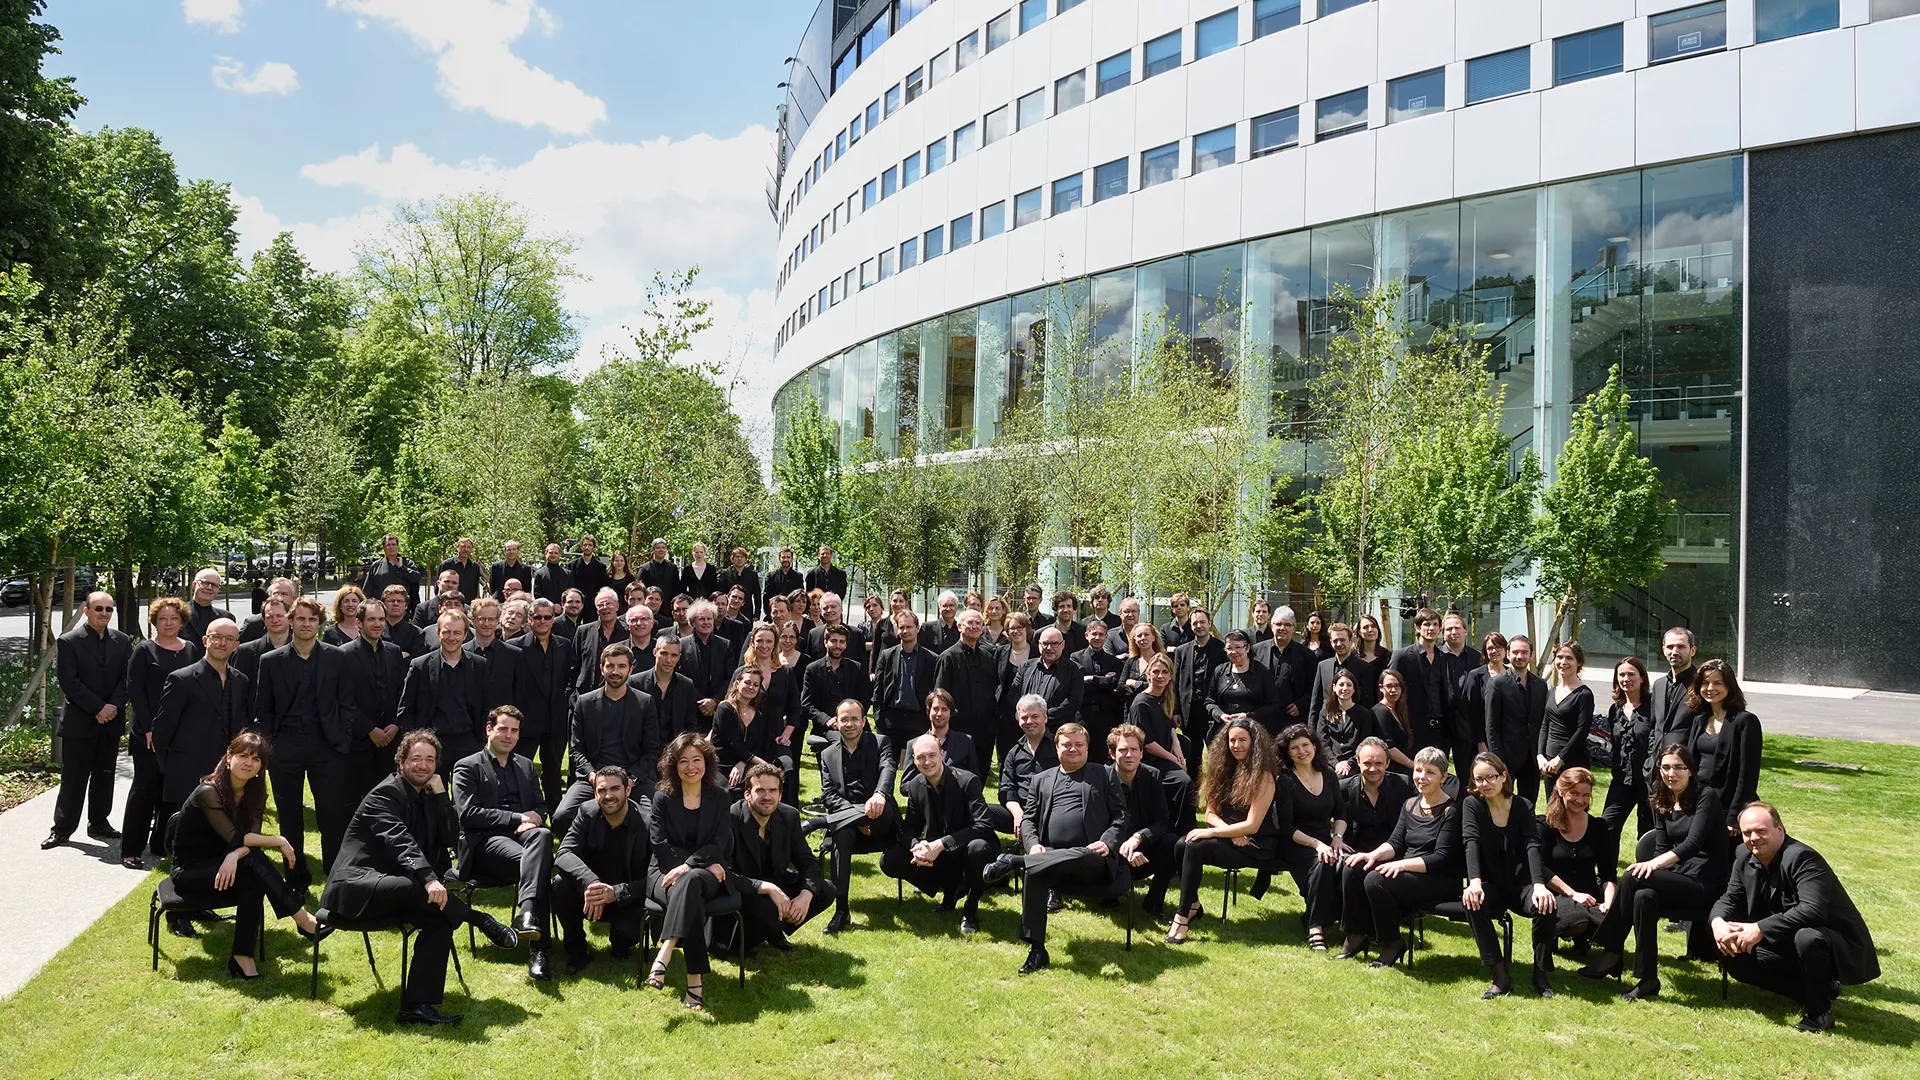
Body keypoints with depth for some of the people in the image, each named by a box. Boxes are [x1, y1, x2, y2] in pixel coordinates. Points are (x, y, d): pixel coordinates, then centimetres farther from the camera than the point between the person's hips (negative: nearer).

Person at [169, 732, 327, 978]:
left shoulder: (255, 793, 0)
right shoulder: (208, 792, -20)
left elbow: (250, 838, -12)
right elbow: (234, 837, -28)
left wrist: (234, 856, -33)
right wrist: (280, 842, -21)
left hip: (220, 866, 6)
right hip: (188, 872, -6)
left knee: (253, 880, -29)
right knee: (253, 862, -30)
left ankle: (242, 956, -25)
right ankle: (304, 921, -28)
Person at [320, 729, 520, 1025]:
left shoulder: (427, 797, 15)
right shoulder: (386, 793, -10)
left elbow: (448, 839, 3)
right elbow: (399, 841, -27)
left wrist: (440, 793, -4)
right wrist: (429, 879, -41)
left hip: (393, 890, 8)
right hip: (356, 887, -8)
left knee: (439, 920, -18)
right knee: (419, 886, -35)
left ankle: (416, 1005, -21)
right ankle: (482, 922, -19)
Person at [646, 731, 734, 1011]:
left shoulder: (719, 797, 8)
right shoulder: (663, 798, 5)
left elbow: (718, 844, -2)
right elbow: (661, 847, -3)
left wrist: (688, 866, -20)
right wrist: (705, 863, -11)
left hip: (708, 875, 0)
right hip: (666, 873, 0)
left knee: (690, 882, -38)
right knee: (691, 899, -36)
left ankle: (664, 955, -51)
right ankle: (694, 980, -41)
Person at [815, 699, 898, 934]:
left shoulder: (880, 743, 8)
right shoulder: (828, 754, 15)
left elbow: (887, 770, -13)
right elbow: (828, 794, 2)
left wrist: (879, 794, -38)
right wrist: (857, 816, -17)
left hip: (879, 819, -1)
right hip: (846, 817, 1)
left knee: (883, 811, -37)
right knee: (842, 834, -34)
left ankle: (816, 822, -26)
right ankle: (841, 911, -34)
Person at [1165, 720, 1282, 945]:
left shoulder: (1263, 776, -12)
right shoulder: (1225, 770, 8)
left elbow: (1252, 825, -18)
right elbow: (1211, 813, 7)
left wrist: (1210, 832, -20)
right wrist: (1230, 830, -13)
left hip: (1256, 845, -6)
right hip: (1229, 836, 6)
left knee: (1195, 848, -28)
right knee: (1181, 845, -21)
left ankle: (1183, 917, -23)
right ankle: (1193, 905, -3)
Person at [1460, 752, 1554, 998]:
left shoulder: (1523, 806, -1)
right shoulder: (1471, 805, -2)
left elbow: (1533, 846, -15)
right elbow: (1471, 843, -18)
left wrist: (1539, 885, -33)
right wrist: (1474, 881, -36)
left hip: (1521, 884, 1)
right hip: (1491, 885, -1)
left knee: (1546, 906, -31)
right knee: (1472, 903, -33)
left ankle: (1540, 973, -8)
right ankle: (1500, 976, -25)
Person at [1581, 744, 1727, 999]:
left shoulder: (1706, 797, -7)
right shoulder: (1662, 803, 13)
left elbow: (1693, 842, -20)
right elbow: (1661, 848, 9)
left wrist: (1655, 863, -33)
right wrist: (1652, 866, -13)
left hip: (1705, 884, -5)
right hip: (1676, 880, 5)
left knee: (1632, 878, -27)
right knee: (1644, 897, -28)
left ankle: (1611, 953, -19)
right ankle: (1647, 980, -24)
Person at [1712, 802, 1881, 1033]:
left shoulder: (1802, 858, -25)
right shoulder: (1746, 858, -1)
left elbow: (1813, 910, -38)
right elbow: (1730, 899, 3)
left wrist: (1761, 929, -38)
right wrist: (1718, 921, -21)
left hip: (1839, 946, -8)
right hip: (1788, 944, 8)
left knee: (1807, 937, -39)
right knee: (1733, 958, -5)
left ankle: (1819, 1011, -12)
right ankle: (1821, 989, 9)